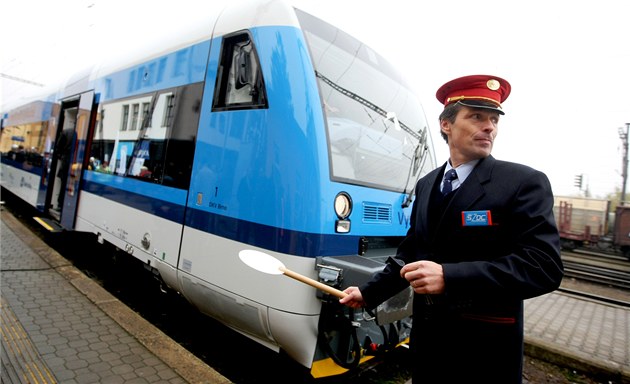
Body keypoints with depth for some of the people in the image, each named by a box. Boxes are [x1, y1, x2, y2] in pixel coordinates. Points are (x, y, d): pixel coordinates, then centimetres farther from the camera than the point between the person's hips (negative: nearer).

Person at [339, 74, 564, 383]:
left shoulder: (525, 182, -11)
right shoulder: (426, 184, 5)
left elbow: (544, 266, -21)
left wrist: (448, 276, -29)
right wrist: (368, 293, 7)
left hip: (486, 347, -4)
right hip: (426, 335, 5)